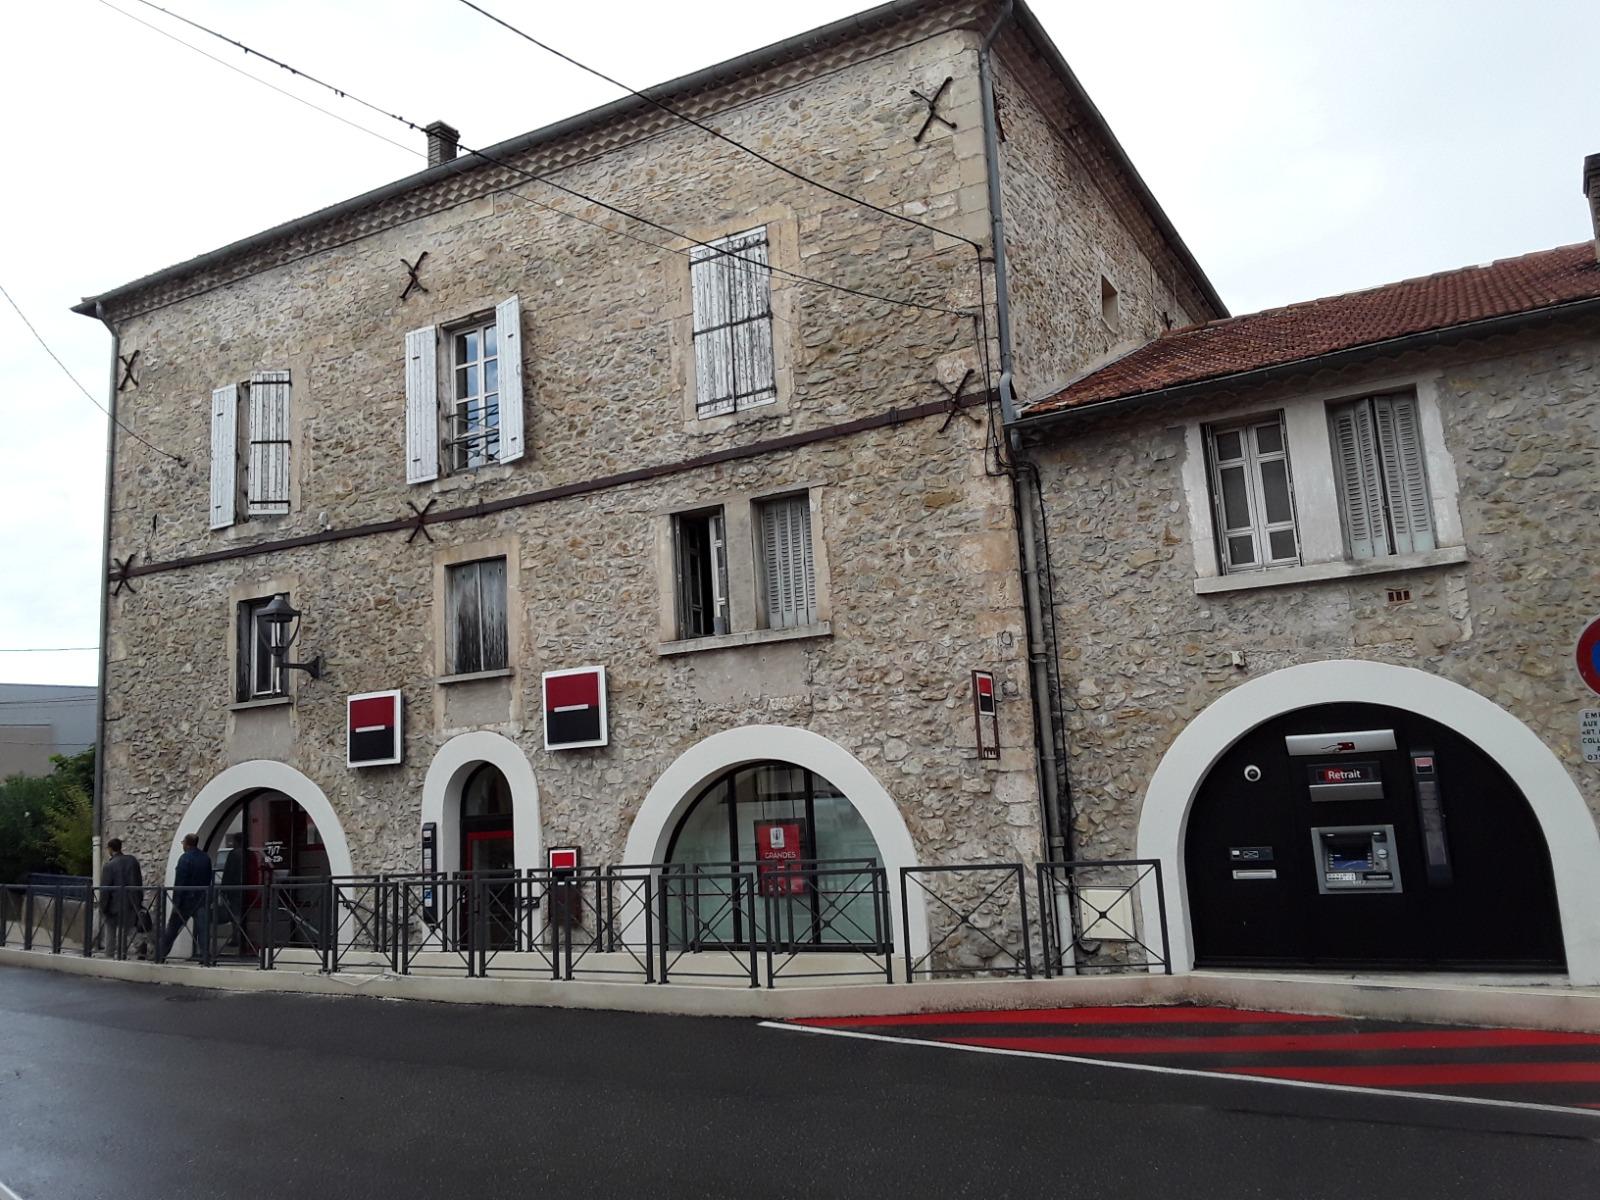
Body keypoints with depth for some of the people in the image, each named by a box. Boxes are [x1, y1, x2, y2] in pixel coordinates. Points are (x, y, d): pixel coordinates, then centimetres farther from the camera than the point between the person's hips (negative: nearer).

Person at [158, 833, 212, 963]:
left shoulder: (185, 858, -12)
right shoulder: (206, 858, 7)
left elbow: (179, 881, -15)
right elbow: (209, 879, 11)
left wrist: (176, 901, -13)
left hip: (186, 899, -4)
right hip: (202, 898, 4)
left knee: (173, 927, 9)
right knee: (201, 927, 1)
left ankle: (162, 953, 16)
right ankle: (202, 954, -6)